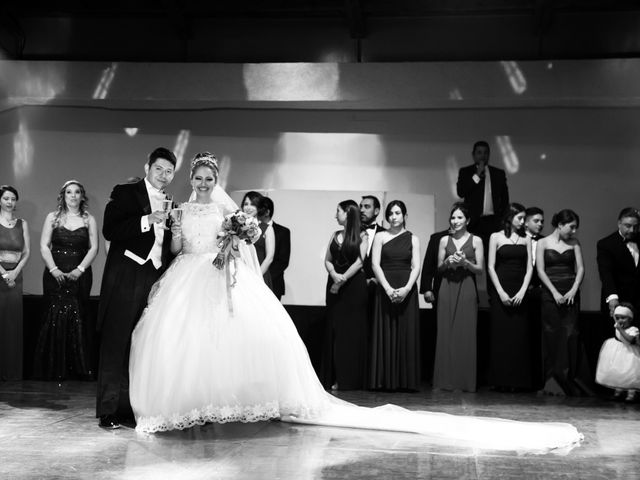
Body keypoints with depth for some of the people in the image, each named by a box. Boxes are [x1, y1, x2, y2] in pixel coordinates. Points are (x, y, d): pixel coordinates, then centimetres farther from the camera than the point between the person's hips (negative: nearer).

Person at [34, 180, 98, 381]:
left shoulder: (89, 220, 8)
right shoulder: (52, 218, 8)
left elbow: (93, 247, 2)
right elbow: (44, 246, 3)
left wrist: (80, 269, -10)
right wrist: (54, 269, -9)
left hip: (80, 275, 0)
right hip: (55, 274, 0)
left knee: (77, 319, -3)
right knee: (54, 318, -3)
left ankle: (78, 369, 3)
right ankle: (53, 369, 4)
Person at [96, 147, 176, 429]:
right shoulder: (125, 193, 2)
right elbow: (109, 230, -12)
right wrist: (146, 220, -19)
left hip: (157, 279, 6)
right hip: (126, 281, -5)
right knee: (116, 343, -3)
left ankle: (137, 406, 12)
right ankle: (109, 410, 2)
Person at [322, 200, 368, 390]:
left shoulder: (361, 236, -2)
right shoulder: (334, 235, 13)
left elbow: (359, 261, -10)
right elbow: (327, 260, 8)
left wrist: (343, 279, -14)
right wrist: (334, 275, -11)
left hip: (354, 285, -5)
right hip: (334, 285, 5)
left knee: (353, 330, -3)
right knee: (334, 329, 3)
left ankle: (351, 379, 2)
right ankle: (335, 378, 6)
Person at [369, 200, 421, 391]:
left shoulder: (413, 239, 9)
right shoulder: (380, 237, 7)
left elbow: (416, 267, 2)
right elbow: (375, 264, -1)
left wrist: (406, 288, -14)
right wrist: (388, 288, -13)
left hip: (407, 291, 1)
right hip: (386, 289, -1)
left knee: (407, 334, -1)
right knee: (385, 334, -1)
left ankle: (406, 381, 3)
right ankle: (386, 381, 2)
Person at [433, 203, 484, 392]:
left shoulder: (476, 241, 4)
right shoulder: (444, 240, 10)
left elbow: (480, 269, 2)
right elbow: (439, 268, 13)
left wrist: (465, 262, -14)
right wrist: (448, 262, -7)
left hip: (467, 288, -2)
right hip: (447, 288, 2)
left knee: (466, 333, -3)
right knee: (445, 332, -1)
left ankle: (465, 381, 3)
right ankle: (446, 379, 5)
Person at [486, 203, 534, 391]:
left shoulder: (526, 239, 10)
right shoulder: (496, 237, 4)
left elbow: (529, 268, 5)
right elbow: (491, 267, -1)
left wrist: (522, 292, -8)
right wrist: (501, 292, -9)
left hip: (520, 292, 2)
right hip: (500, 290, -2)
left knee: (519, 335, -1)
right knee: (501, 334, -2)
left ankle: (517, 380, 5)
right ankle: (501, 380, 3)